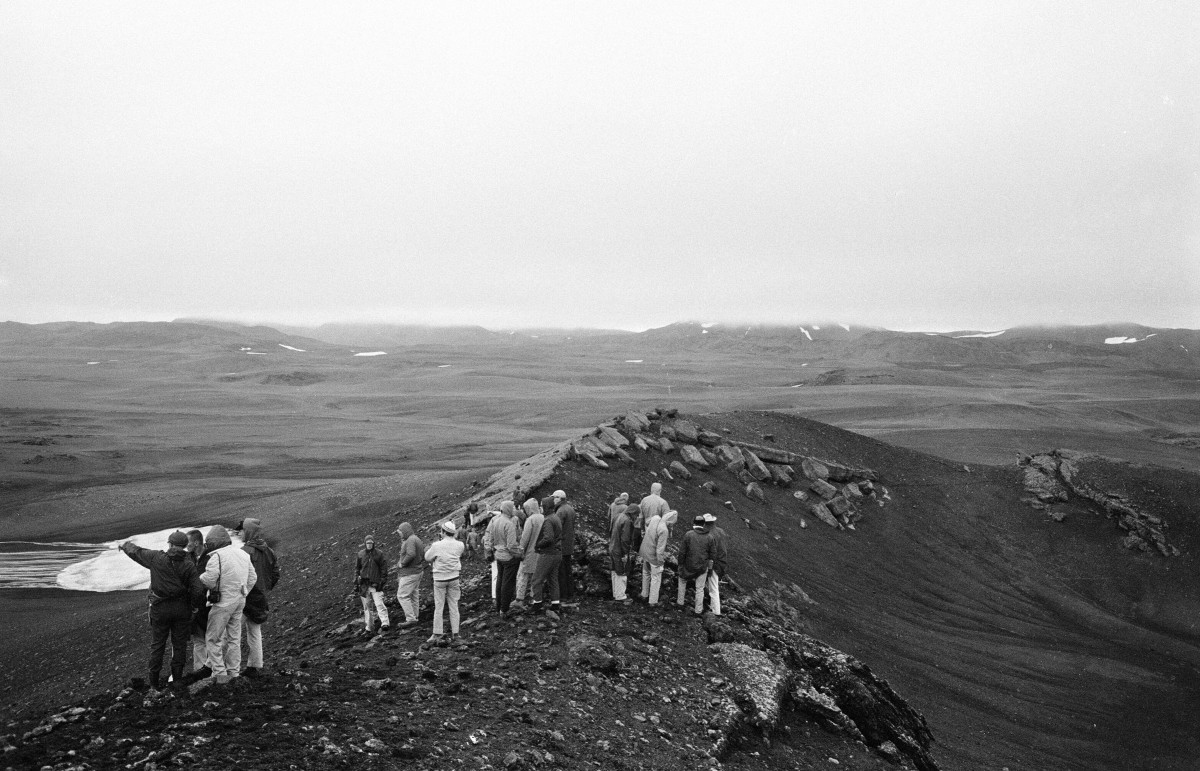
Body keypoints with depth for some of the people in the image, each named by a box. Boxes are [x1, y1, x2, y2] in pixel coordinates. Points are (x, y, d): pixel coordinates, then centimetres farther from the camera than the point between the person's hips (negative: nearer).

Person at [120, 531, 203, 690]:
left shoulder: (156, 558, -9)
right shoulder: (189, 565, -7)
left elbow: (135, 552, 7)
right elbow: (198, 590, -12)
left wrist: (126, 544, 28)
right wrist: (190, 604, 6)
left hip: (160, 608, 0)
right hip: (181, 609, 0)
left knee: (157, 644, 11)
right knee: (179, 644, 10)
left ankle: (154, 681, 17)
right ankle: (177, 679, 13)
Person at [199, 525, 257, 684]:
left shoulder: (217, 556, -16)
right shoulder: (243, 554, 10)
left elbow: (209, 580, -22)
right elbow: (253, 578, 15)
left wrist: (200, 577, -2)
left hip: (223, 602, -8)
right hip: (239, 601, 8)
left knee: (213, 638, 3)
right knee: (234, 637, 16)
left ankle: (220, 673, 2)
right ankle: (233, 672, 23)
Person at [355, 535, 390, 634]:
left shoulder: (379, 554, -1)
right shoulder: (361, 554, 5)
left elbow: (384, 569, 1)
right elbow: (356, 569, 12)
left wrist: (382, 582, -5)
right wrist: (356, 583, 8)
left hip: (375, 584, -3)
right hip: (364, 584, 3)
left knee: (379, 604, -14)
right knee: (367, 607, 8)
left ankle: (385, 623, -17)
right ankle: (369, 628, 15)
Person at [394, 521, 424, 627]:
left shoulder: (410, 540, -17)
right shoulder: (417, 539, 15)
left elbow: (411, 554, -32)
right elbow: (424, 556, 20)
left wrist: (402, 563, -19)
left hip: (410, 573, -10)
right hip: (418, 572, 10)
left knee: (402, 596, -8)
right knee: (413, 596, 13)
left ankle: (411, 619, -11)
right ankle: (414, 618, 17)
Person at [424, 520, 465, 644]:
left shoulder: (437, 546, -16)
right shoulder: (459, 545, -7)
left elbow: (427, 558, -4)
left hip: (440, 579, -3)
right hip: (454, 577, 3)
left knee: (438, 607, 6)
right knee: (454, 606, 11)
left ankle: (437, 634, 8)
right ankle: (455, 633, 14)